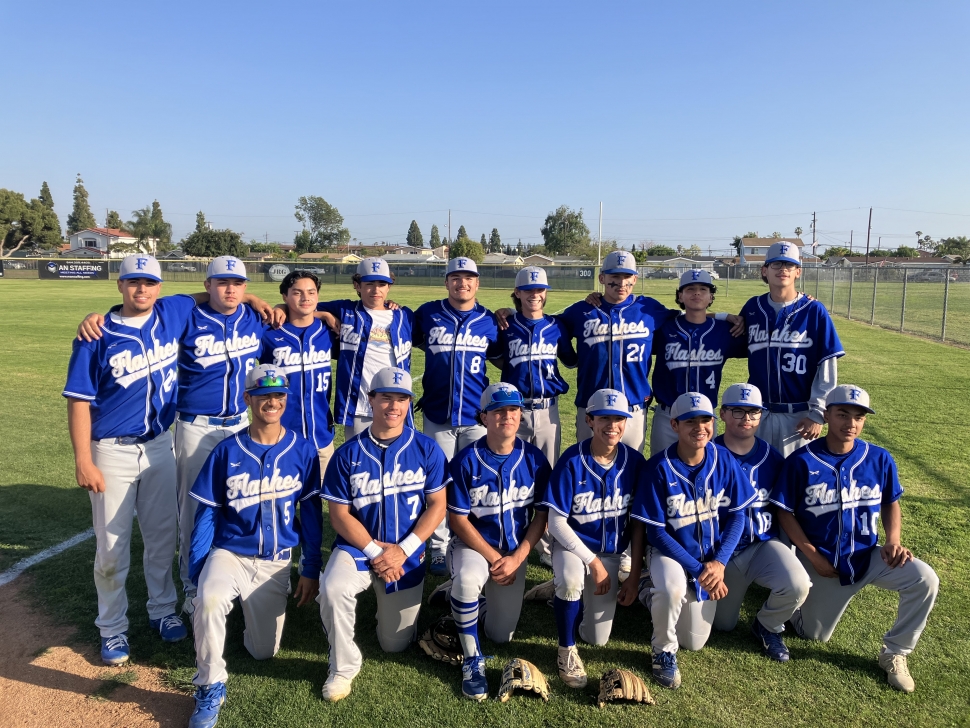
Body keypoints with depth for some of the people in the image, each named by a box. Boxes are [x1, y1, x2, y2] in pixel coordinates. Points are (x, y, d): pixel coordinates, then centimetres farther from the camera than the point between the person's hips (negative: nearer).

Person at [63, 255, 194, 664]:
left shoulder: (173, 314, 0)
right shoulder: (97, 335, -10)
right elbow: (79, 401, -10)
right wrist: (83, 461, -14)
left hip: (160, 446, 3)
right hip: (112, 451, -3)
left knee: (163, 535, 15)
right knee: (112, 545, 6)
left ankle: (162, 610, 33)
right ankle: (112, 628, 24)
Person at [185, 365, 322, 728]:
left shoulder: (303, 450, -8)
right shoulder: (227, 451, -9)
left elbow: (311, 511, -2)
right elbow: (207, 513, -4)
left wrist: (310, 570, -1)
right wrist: (196, 571, -9)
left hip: (276, 561, 1)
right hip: (230, 552, -1)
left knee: (263, 651, 7)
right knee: (209, 600, -33)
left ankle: (254, 605, 39)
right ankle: (210, 687, -10)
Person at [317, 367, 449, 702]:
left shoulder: (427, 449, -6)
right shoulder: (348, 453, -6)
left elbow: (437, 506, -6)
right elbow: (339, 514, -5)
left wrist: (402, 551, -16)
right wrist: (375, 551, -16)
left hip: (408, 556, 1)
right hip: (358, 547, 0)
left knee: (395, 644, 8)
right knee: (332, 589, -32)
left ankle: (389, 602, 42)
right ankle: (344, 665, -5)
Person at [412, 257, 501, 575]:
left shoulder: (489, 321, 2)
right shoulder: (428, 313, 1)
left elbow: (500, 357, 13)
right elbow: (412, 342, 17)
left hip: (476, 416, 0)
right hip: (437, 414, 0)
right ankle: (438, 548, 21)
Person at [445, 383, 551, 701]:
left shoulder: (534, 459, -9)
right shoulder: (466, 461, -16)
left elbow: (541, 516, -4)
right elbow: (458, 519, -12)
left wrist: (515, 559, -14)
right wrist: (494, 559, -17)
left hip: (516, 551, 3)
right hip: (473, 544, -2)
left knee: (502, 635, 3)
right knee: (467, 579, -37)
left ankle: (492, 595, 37)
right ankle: (472, 660, -14)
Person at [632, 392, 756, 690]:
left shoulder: (724, 460, -11)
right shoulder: (660, 467, -21)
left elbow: (736, 515, -3)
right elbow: (656, 532, -17)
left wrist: (719, 562, -16)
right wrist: (698, 570, -21)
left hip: (711, 557, 4)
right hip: (670, 553, -3)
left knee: (695, 642, 7)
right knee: (673, 589, -37)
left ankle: (655, 593, 35)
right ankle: (664, 652, -6)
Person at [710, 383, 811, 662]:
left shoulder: (772, 457, -3)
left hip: (763, 544, 1)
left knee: (798, 585, -28)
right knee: (722, 625, 7)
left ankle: (767, 626, 5)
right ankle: (735, 586, 40)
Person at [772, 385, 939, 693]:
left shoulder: (879, 459, -6)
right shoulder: (802, 460, -15)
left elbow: (891, 504, 8)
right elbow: (785, 513, -9)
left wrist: (893, 540, -10)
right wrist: (813, 555, -15)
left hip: (868, 555, 2)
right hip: (821, 560, -2)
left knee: (925, 579, -24)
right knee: (814, 635, 7)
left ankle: (895, 653, -2)